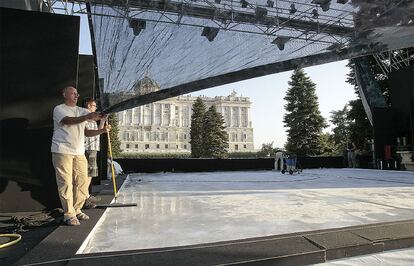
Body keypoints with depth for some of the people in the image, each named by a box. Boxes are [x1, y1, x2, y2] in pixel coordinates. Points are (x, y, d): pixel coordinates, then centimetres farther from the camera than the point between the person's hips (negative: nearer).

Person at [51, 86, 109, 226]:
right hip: (62, 151, -5)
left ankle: (77, 210, 21)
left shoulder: (81, 111, 18)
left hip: (79, 152, 6)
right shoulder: (59, 109, 1)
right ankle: (69, 214, 4)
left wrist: (102, 130, -12)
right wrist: (87, 117, -33)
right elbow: (68, 121, -19)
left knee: (82, 182, 6)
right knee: (66, 183, -4)